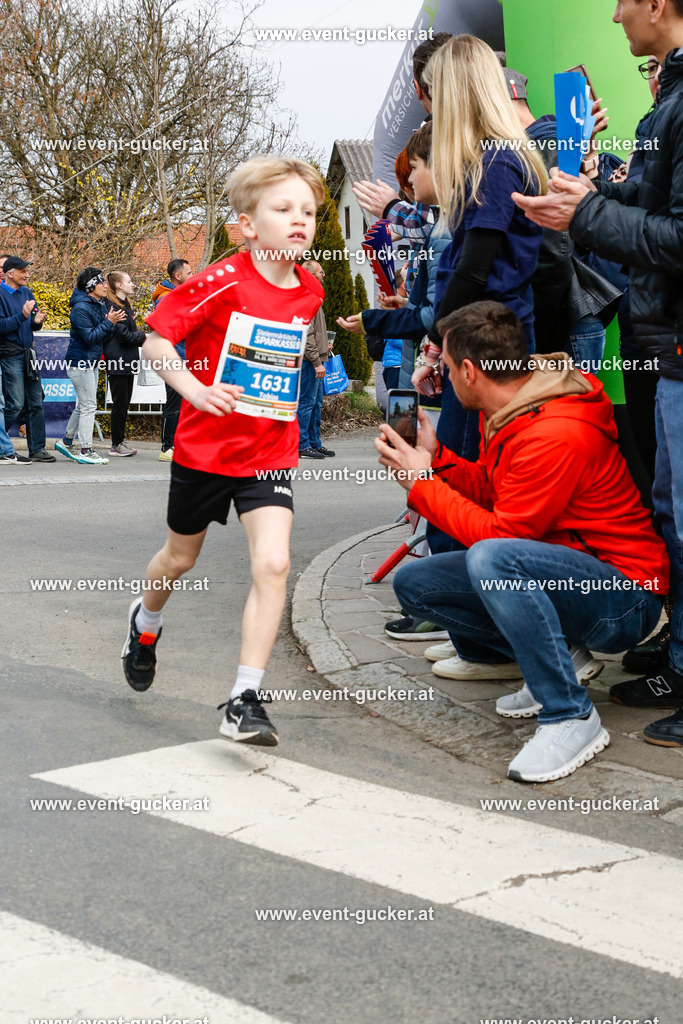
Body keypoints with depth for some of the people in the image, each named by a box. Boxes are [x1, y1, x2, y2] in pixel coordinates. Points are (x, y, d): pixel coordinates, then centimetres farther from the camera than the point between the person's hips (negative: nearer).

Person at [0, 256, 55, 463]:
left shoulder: (27, 293, 13)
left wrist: (37, 321, -5)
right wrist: (22, 315, -24)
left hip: (28, 353, 7)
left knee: (36, 403, 6)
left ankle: (37, 449, 12)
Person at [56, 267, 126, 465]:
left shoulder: (100, 306, 11)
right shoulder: (81, 308, -17)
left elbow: (103, 336, 12)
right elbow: (89, 337, -22)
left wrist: (112, 323, -7)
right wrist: (109, 322, -21)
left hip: (92, 362, 9)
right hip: (80, 362, -9)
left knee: (83, 406, 16)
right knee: (88, 406, -7)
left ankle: (66, 441, 28)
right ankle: (85, 450, -3)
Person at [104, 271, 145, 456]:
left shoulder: (125, 305, 18)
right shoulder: (113, 307, -13)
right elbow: (123, 336, -18)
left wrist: (141, 339, 3)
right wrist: (143, 336, -7)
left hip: (127, 363, 10)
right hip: (118, 363, -10)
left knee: (124, 403, 13)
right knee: (120, 403, -4)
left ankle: (120, 440, 20)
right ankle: (116, 445, 3)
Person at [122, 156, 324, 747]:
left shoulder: (309, 292, 0)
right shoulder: (222, 283, -16)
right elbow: (156, 338, -16)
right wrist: (194, 388, -27)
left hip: (271, 450, 3)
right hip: (205, 446, -2)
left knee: (273, 564, -15)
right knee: (181, 557, 18)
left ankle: (245, 701, -8)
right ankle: (146, 621, 54)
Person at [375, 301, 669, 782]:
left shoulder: (556, 434, -26)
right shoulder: (507, 413, 4)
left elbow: (499, 532, -24)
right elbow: (489, 490, 14)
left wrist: (421, 483, -15)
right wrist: (435, 456, 3)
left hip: (625, 598, -10)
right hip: (559, 571, 10)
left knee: (490, 558, -37)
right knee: (414, 582, 3)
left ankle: (572, 717, -24)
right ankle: (544, 670, 8)